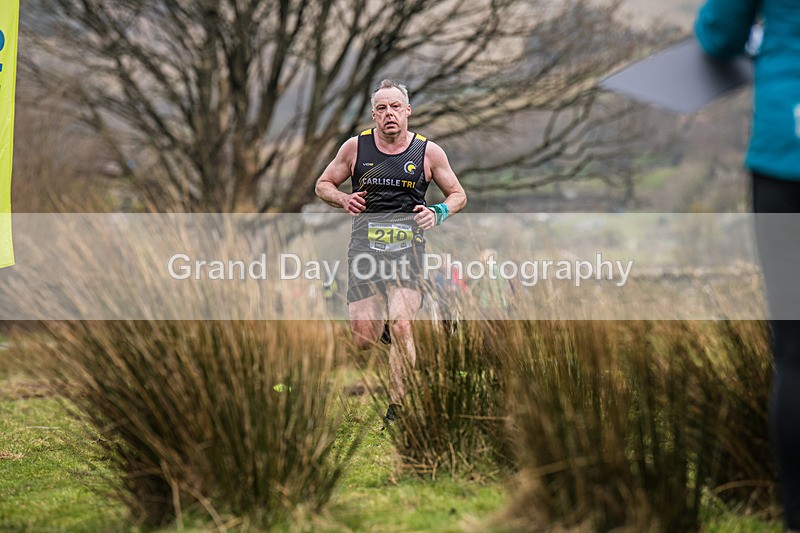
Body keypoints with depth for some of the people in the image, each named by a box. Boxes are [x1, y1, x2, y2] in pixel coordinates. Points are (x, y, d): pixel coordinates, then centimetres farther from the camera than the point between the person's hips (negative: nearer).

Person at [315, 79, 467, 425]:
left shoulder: (428, 152, 6)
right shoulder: (356, 147, 8)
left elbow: (458, 195, 16)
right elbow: (323, 185, 19)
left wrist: (438, 213, -5)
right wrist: (343, 199, -2)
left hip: (407, 238, -1)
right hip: (365, 237, 1)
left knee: (400, 325, -21)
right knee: (363, 339, -5)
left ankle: (396, 409, -10)